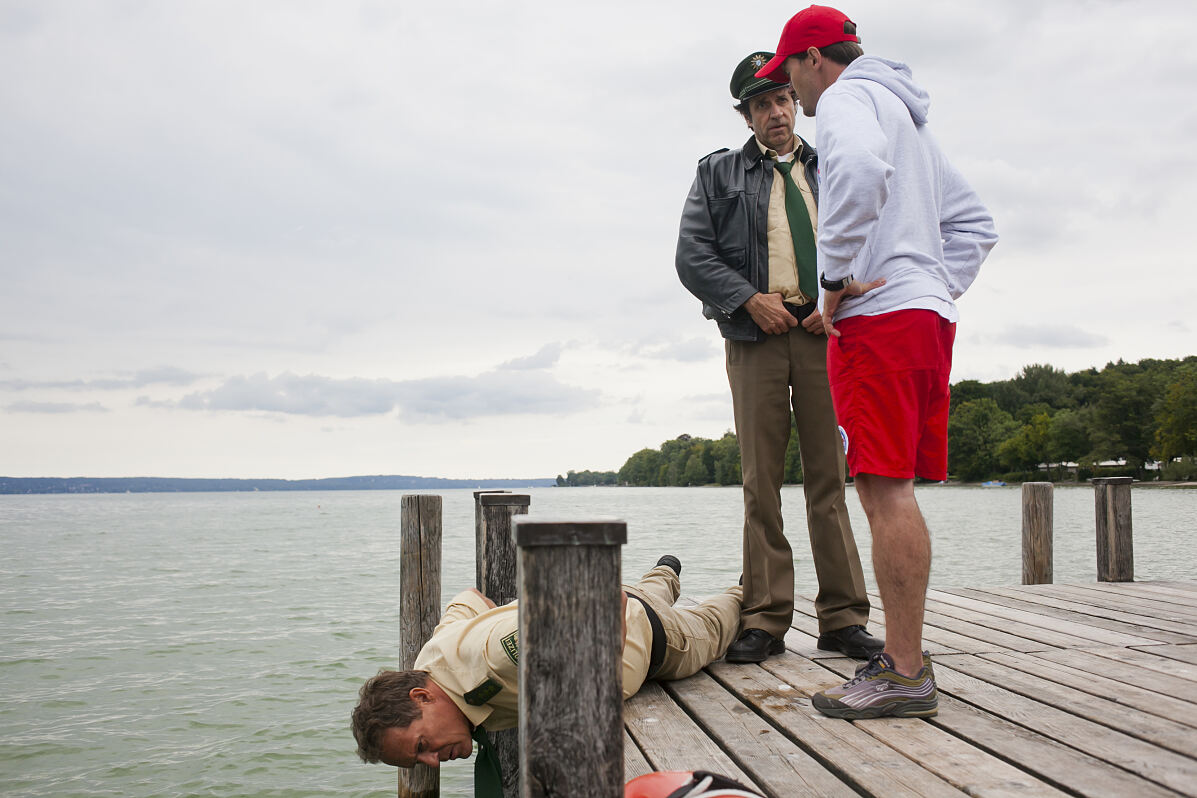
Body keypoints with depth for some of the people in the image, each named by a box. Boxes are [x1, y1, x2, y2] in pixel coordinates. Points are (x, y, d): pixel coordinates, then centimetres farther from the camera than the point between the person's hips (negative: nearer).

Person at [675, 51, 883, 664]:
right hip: (756, 336, -1)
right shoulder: (719, 174, 15)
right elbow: (693, 256, 5)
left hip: (825, 333, 1)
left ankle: (843, 619, 4)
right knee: (761, 481, -3)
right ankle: (764, 620, 2)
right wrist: (750, 299, -8)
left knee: (829, 476, 0)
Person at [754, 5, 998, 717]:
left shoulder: (846, 98, -1)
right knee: (892, 493, 10)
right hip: (929, 315, 10)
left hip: (879, 313, -10)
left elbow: (861, 169, -27)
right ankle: (903, 658, 14)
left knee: (886, 489, -10)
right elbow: (976, 222, 29)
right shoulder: (911, 119, 29)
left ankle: (906, 676, -8)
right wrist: (940, 285, 18)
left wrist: (839, 276, -19)